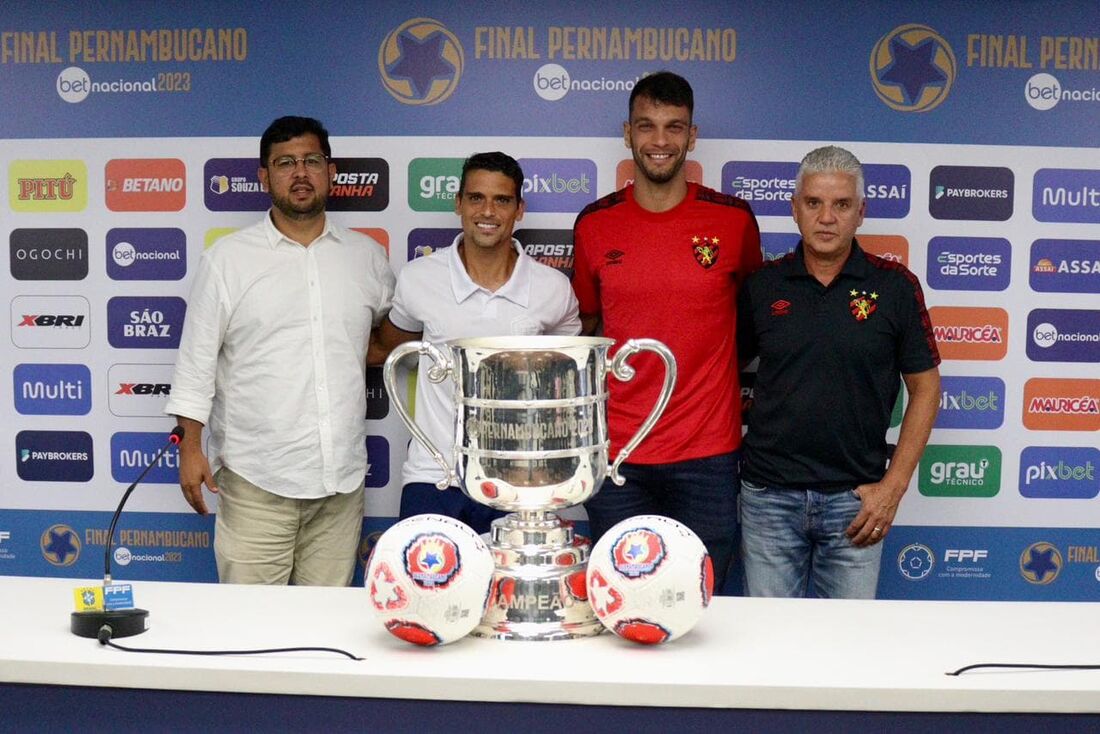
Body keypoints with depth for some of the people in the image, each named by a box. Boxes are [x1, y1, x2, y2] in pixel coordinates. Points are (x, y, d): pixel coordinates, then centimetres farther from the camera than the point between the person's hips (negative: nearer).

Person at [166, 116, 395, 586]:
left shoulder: (367, 256, 9)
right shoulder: (227, 258, 1)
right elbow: (197, 358, 1)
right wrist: (191, 447, -3)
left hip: (342, 477, 3)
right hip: (257, 479, -2)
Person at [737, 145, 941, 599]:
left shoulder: (895, 286, -1)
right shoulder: (763, 284, 2)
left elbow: (925, 388, 3)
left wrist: (893, 486, -3)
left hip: (856, 499, -1)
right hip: (769, 494, 1)